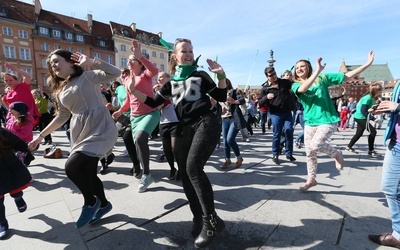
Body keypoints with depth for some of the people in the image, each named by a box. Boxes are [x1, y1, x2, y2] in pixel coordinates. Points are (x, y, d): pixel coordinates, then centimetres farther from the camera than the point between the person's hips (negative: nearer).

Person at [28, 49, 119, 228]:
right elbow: (61, 117, 23)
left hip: (101, 129, -7)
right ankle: (103, 204, 35)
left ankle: (90, 202, 9)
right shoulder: (60, 91, 19)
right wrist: (40, 136, 21)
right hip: (80, 134, 7)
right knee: (88, 172, 11)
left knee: (72, 166, -17)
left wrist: (90, 62, -15)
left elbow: (115, 73, -12)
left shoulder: (88, 76, 2)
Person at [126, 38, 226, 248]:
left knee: (193, 167, -21)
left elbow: (221, 97, 4)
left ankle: (211, 220, -6)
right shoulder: (171, 82, 18)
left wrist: (221, 76, -9)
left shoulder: (200, 76, 8)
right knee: (185, 172, 1)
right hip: (188, 128, 5)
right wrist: (133, 91, 5)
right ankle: (199, 216, 19)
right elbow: (153, 102, 16)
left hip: (206, 123, -5)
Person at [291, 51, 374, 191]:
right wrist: (318, 70, -29)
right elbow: (303, 89, -22)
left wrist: (367, 64, -4)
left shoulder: (322, 78, 2)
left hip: (328, 120, -3)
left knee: (315, 145, -25)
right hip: (310, 122, 3)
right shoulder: (296, 85, 1)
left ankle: (336, 154, 8)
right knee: (309, 153, 8)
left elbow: (347, 76, 3)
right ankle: (311, 179, 27)